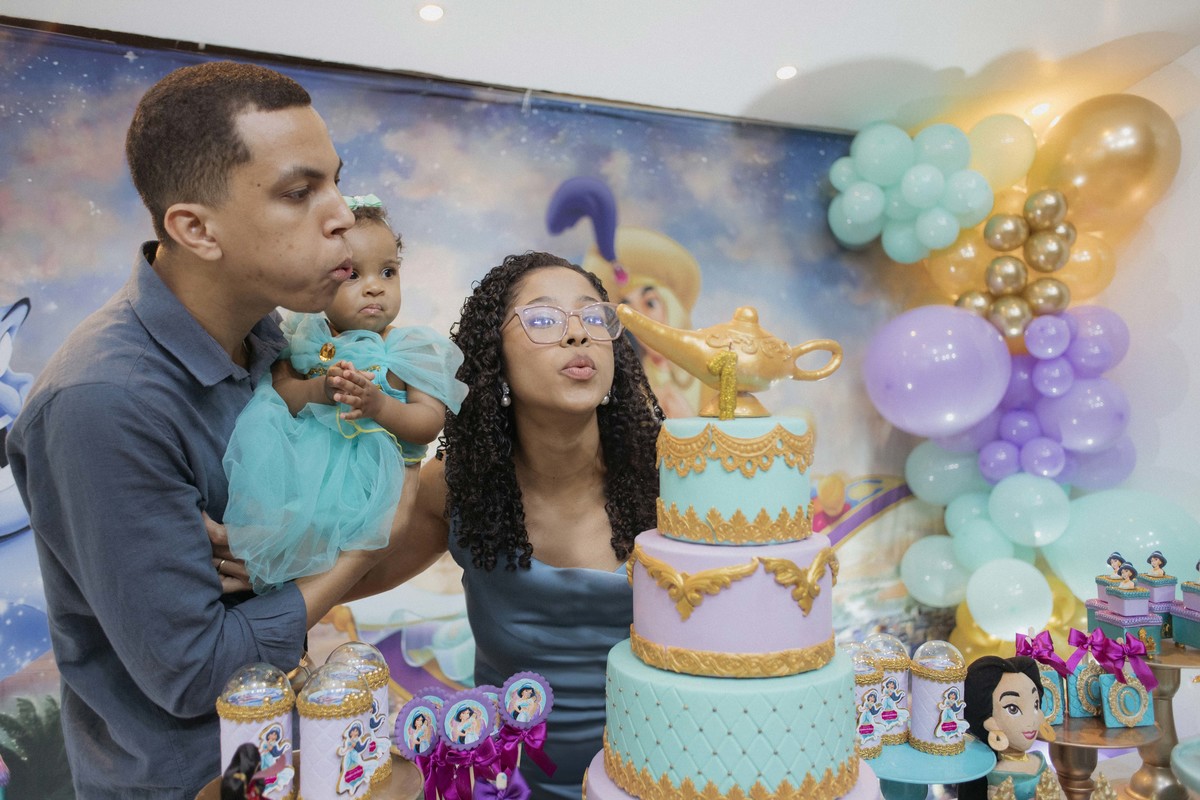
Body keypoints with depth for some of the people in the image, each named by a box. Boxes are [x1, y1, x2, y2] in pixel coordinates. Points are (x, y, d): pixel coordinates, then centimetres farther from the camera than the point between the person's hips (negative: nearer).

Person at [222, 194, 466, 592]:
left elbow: (430, 420, -8)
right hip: (299, 453, 4)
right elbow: (278, 390, -1)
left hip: (370, 464, -3)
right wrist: (319, 390, -21)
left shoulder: (409, 348, -2)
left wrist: (378, 405, -26)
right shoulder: (306, 337, 7)